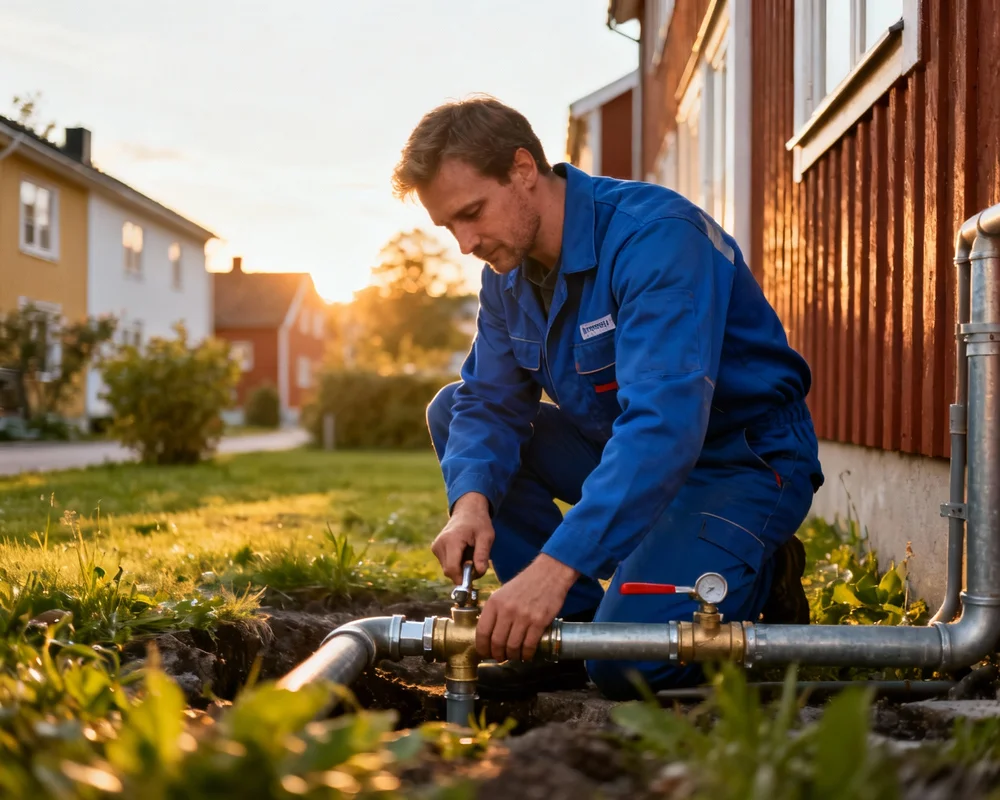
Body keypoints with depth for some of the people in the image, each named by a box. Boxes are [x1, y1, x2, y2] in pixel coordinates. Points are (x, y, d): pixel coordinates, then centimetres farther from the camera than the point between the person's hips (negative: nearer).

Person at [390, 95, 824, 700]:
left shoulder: (656, 235, -27)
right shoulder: (509, 270, 0)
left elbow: (664, 421, -38)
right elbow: (490, 402, 1)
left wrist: (557, 562, -46)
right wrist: (472, 499, -23)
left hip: (746, 461, -8)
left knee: (625, 663, -26)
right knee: (450, 409, -3)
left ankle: (760, 580, 6)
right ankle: (574, 622, -3)